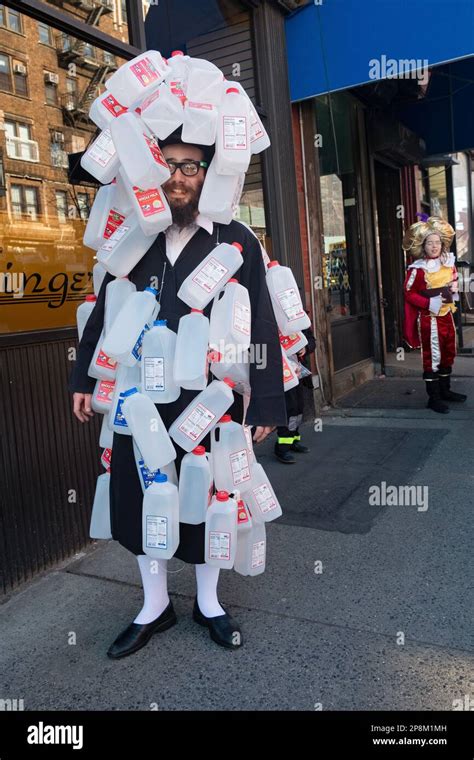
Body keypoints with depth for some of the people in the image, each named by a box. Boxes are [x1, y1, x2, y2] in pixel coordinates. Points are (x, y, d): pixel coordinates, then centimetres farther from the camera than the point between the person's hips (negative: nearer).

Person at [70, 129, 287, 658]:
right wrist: (83, 379, 10)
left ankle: (208, 603, 36)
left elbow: (261, 326, -6)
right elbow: (103, 312, 12)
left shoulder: (236, 241, -2)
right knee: (137, 496, 10)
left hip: (209, 402, -3)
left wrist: (267, 401, -10)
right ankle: (154, 605, 34)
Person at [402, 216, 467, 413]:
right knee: (432, 358, -2)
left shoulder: (449, 263, 6)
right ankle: (433, 398, 7)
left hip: (447, 315, 7)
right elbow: (409, 294, -14)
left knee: (448, 354, 16)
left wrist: (454, 289, 3)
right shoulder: (417, 269, -15)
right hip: (429, 318, -7)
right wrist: (431, 303, -21)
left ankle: (445, 390, 32)